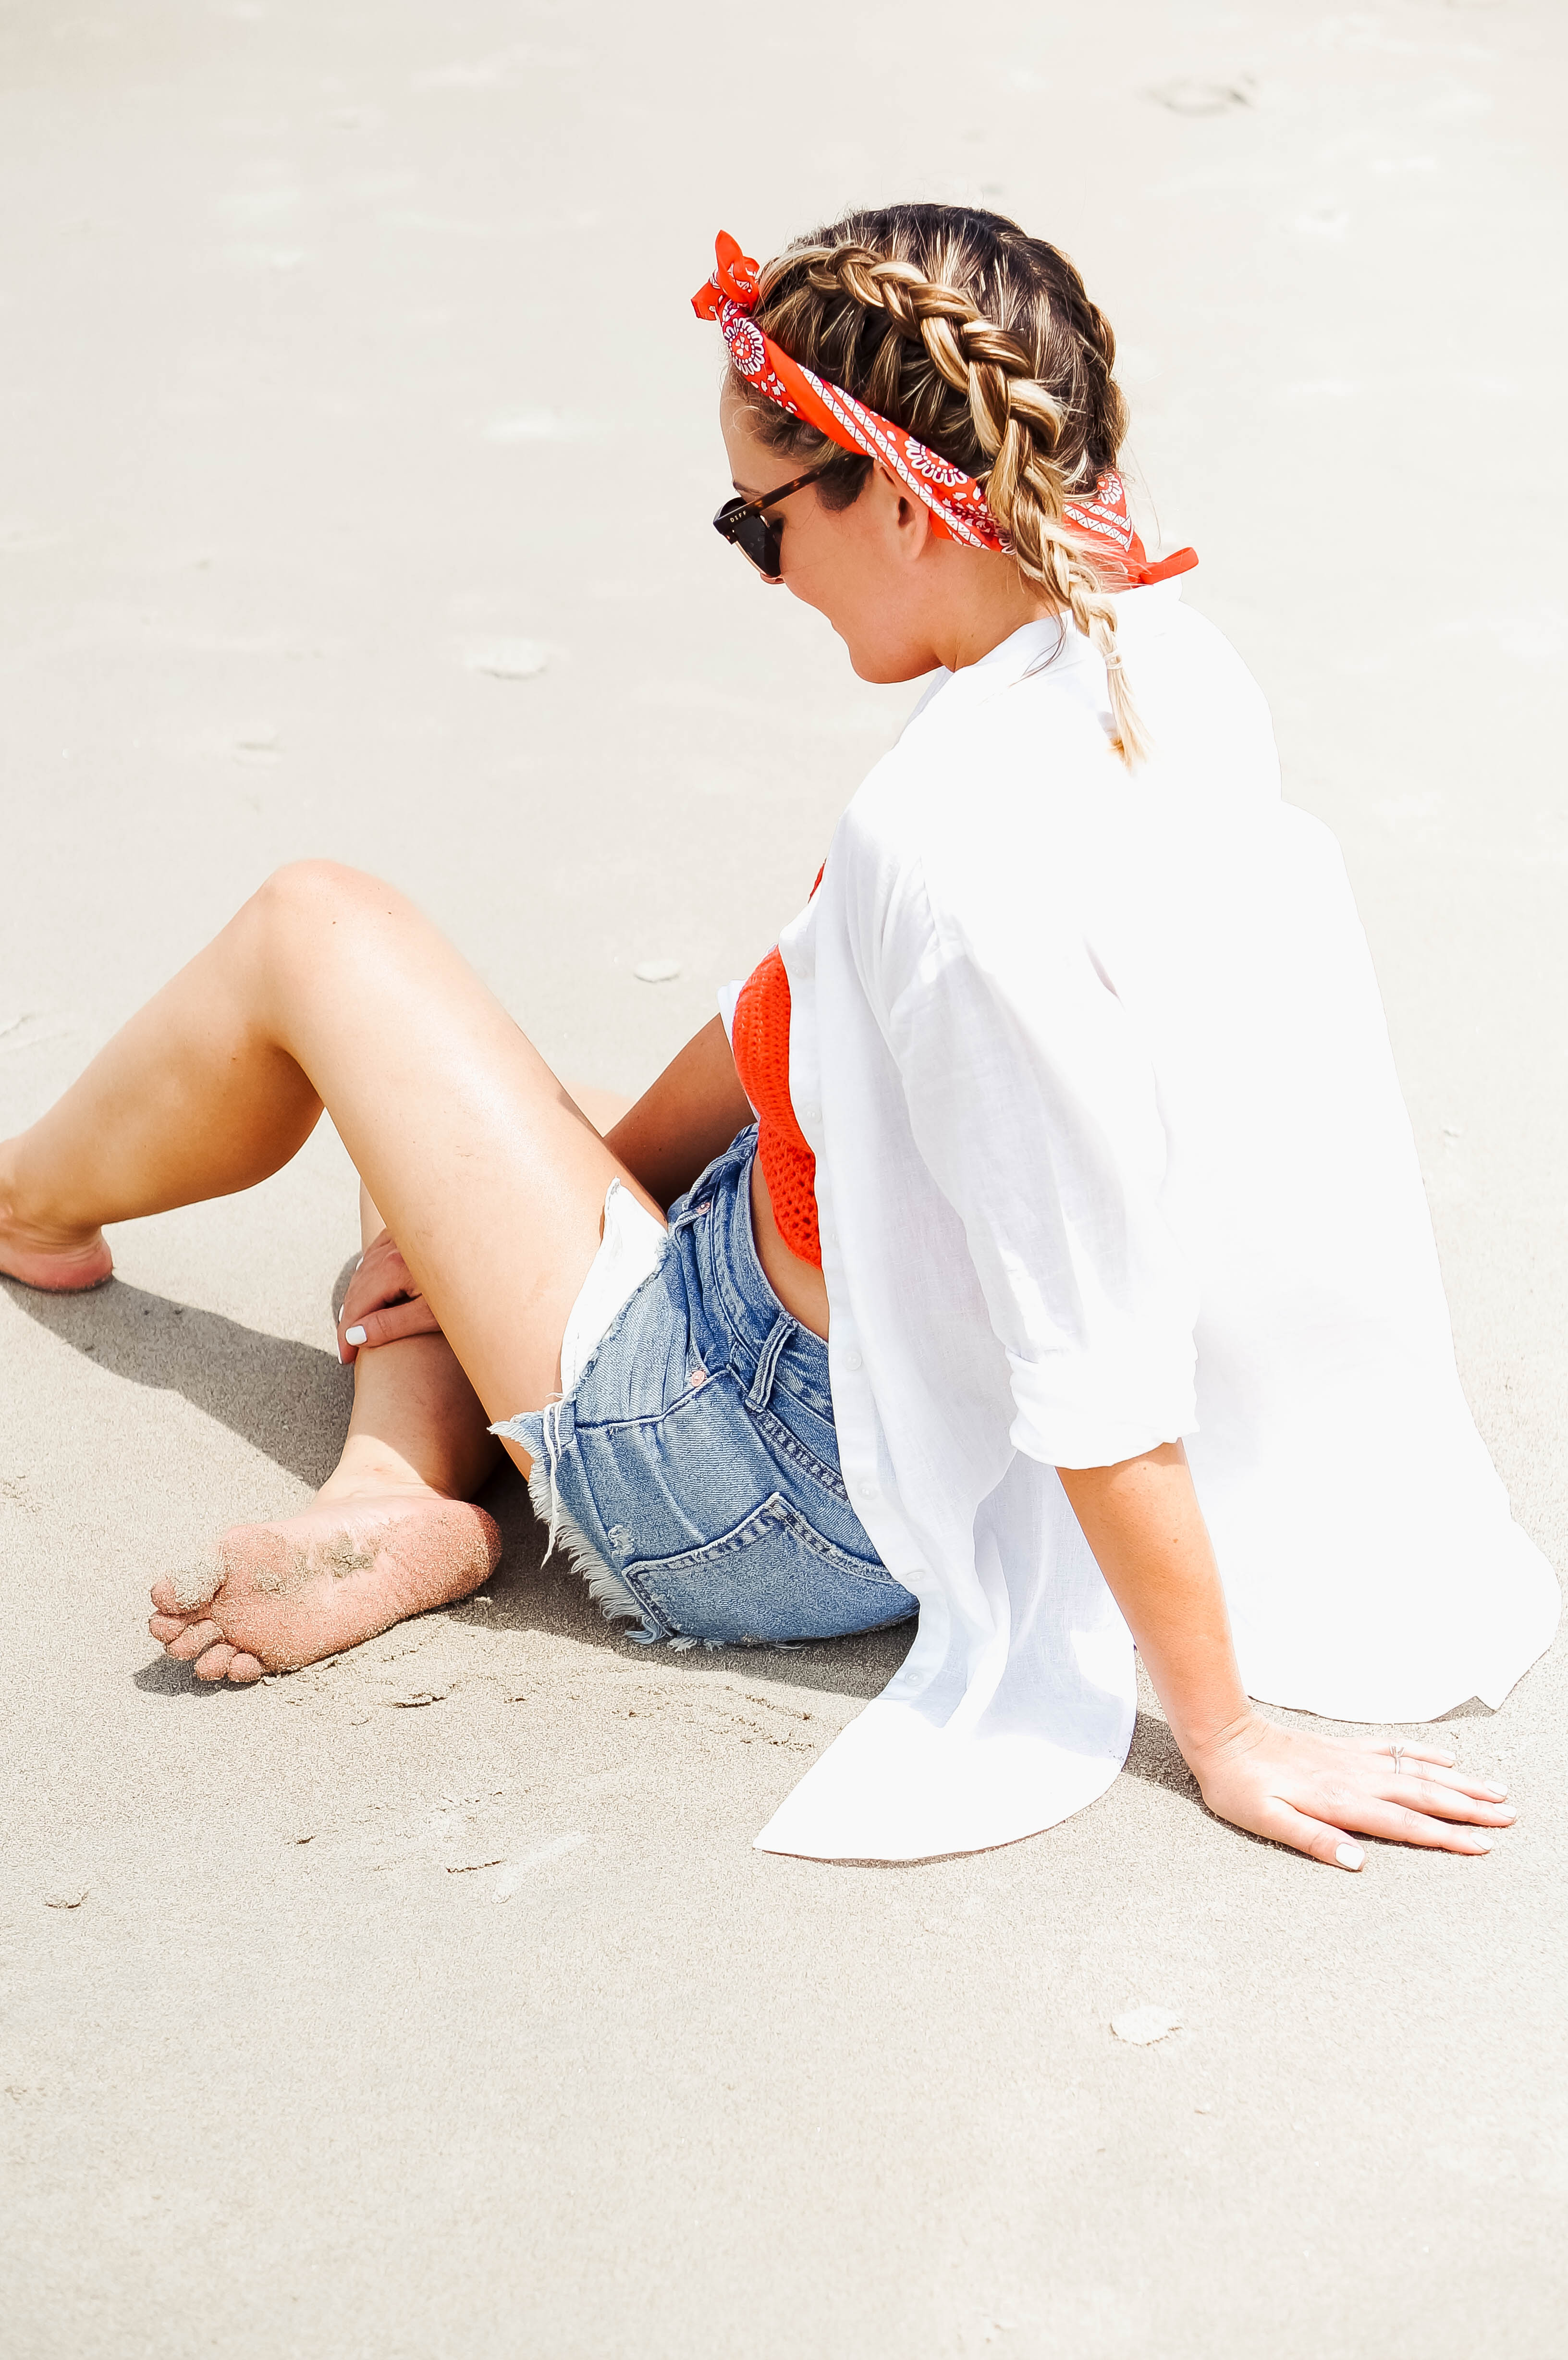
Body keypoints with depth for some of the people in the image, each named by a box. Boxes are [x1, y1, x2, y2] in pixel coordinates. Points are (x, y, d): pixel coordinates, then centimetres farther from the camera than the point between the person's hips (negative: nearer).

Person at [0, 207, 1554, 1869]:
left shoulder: (955, 836, -36)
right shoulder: (1158, 662, -6)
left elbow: (1102, 1357, -32)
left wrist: (1222, 1734, -23)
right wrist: (564, 1190, 12)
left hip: (775, 1503, -8)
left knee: (318, 933, 9)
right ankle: (393, 1493, 8)